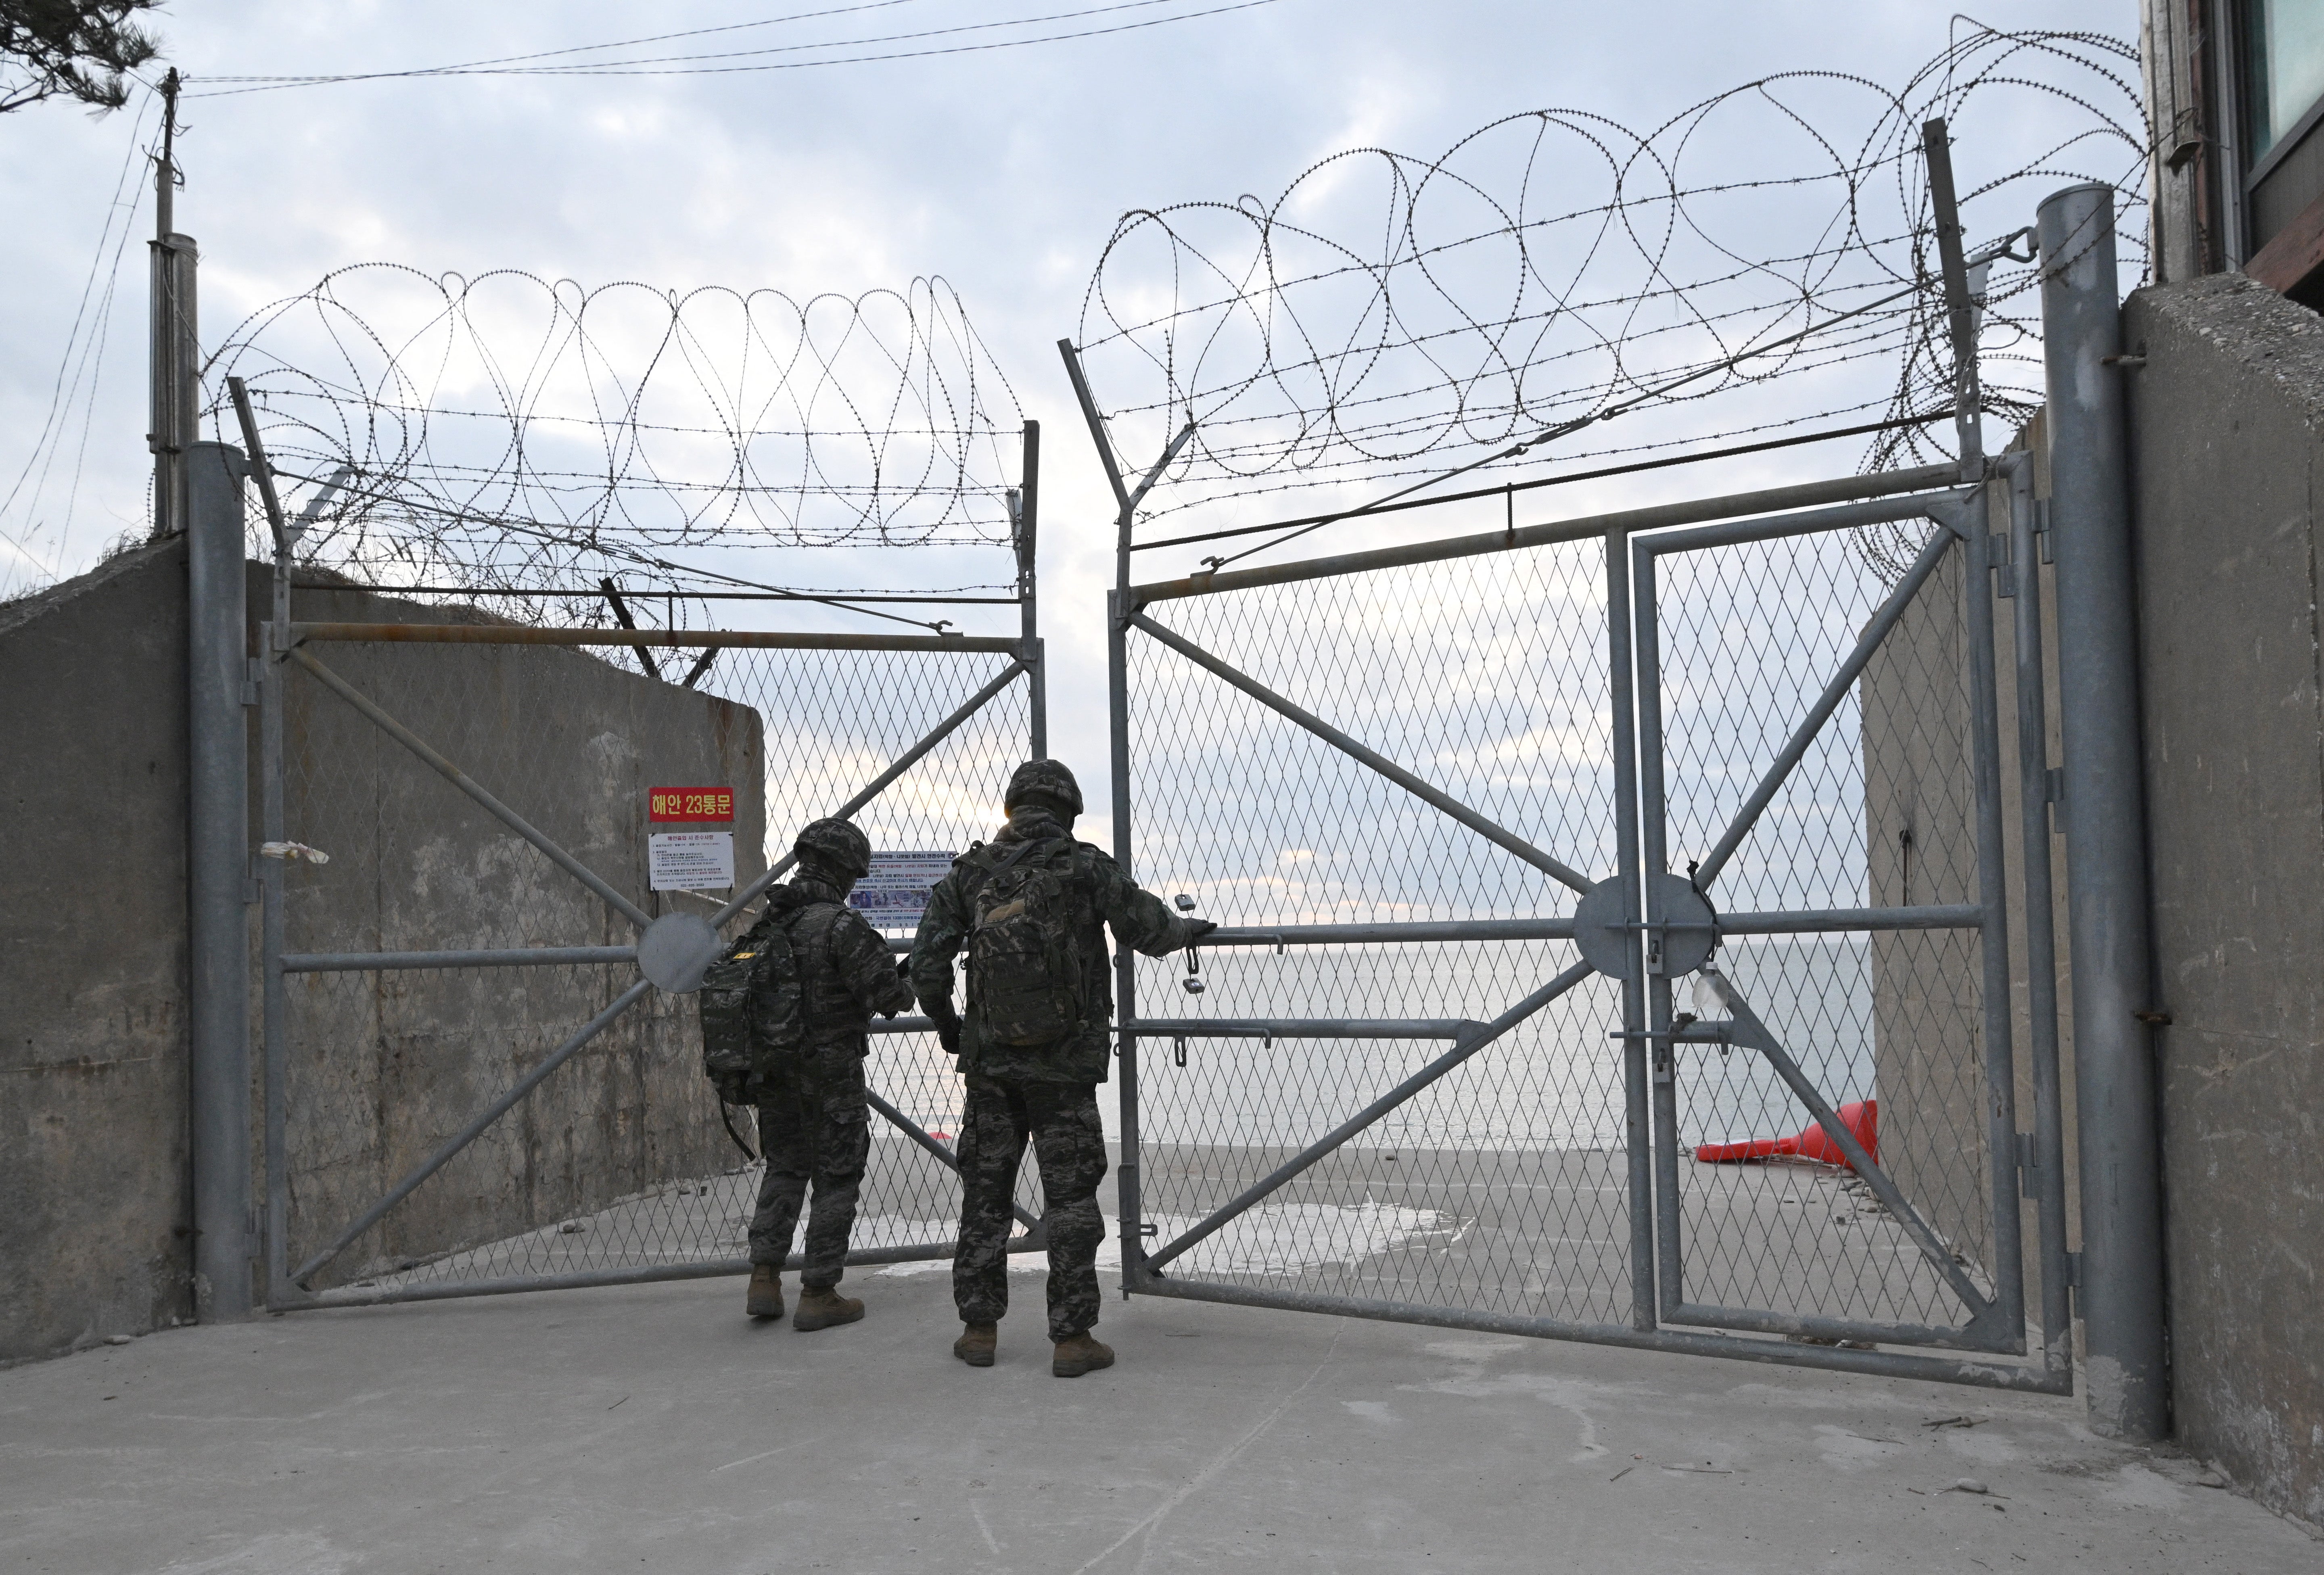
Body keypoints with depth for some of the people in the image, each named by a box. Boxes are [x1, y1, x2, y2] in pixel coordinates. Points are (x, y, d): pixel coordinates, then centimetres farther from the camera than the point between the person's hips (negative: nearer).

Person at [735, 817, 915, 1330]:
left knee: (784, 1168, 20)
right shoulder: (841, 926, -19)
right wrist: (904, 989, 1)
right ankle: (818, 1295, 9)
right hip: (830, 1071, -7)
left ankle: (765, 1279, 13)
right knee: (836, 1179, 5)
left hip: (772, 1067, 7)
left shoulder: (766, 922, 4)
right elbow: (887, 994, -21)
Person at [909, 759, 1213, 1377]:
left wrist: (946, 1024, 17)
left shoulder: (969, 874, 1)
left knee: (984, 1192, 13)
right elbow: (1149, 930, -4)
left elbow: (926, 965, 0)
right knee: (1071, 1198, 5)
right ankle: (1072, 1339, 7)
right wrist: (1189, 928, 19)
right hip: (1066, 1066, -3)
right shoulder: (1086, 869, -8)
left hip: (990, 1063, 3)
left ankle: (979, 1330, 19)